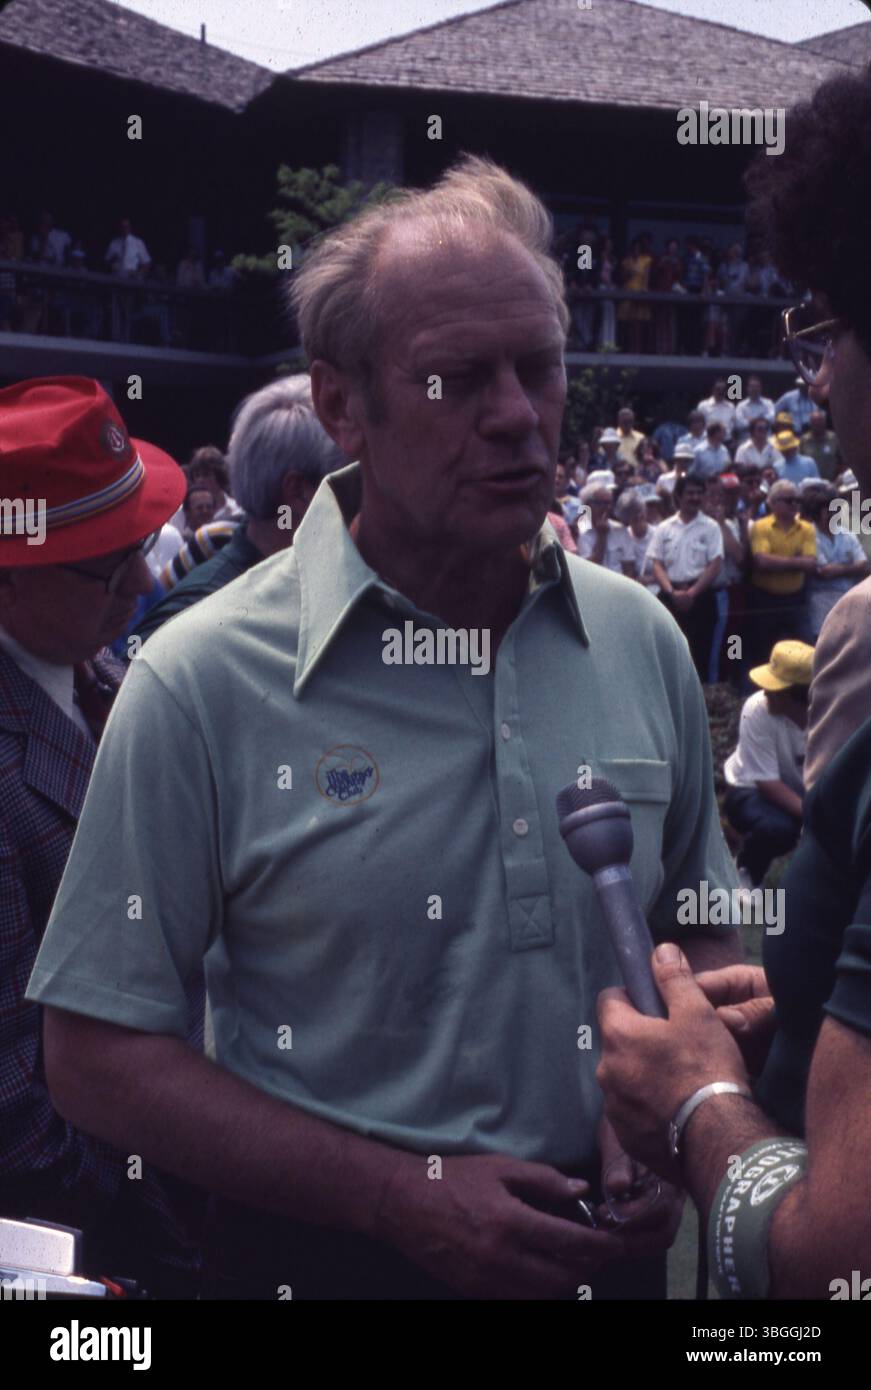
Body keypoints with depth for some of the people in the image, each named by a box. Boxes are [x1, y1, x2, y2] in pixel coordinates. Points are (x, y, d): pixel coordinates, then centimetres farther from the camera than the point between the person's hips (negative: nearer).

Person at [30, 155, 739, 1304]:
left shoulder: (642, 639, -3)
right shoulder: (204, 681, -16)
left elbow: (706, 937, 8)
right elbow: (100, 1056, -15)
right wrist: (405, 1199, -19)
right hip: (325, 1259, -3)